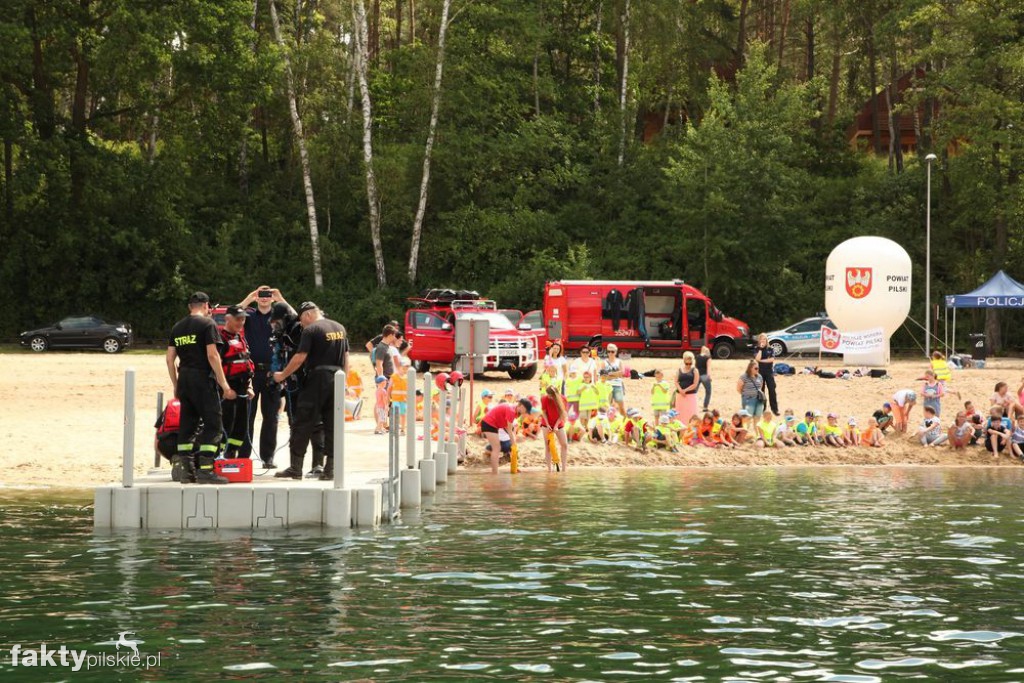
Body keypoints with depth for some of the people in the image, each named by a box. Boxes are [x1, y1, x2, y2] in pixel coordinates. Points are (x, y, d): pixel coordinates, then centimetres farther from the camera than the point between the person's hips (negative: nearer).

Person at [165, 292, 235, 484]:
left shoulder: (177, 327, 14)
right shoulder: (207, 324, -5)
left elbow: (170, 358, 13)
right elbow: (212, 355, -13)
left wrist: (176, 385, 21)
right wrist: (224, 385, -11)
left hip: (184, 378, 7)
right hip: (203, 378, -7)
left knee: (186, 425, 11)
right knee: (213, 425, -5)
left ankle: (187, 470, 11)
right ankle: (205, 470, -13)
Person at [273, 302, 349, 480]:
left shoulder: (311, 330, -9)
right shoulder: (340, 328, 13)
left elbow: (300, 358, -12)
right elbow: (346, 358, 15)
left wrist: (282, 375, -1)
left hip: (317, 380, -6)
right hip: (337, 381, 6)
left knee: (302, 425, -1)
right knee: (332, 426, 8)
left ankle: (296, 468, -1)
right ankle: (330, 469, 5)